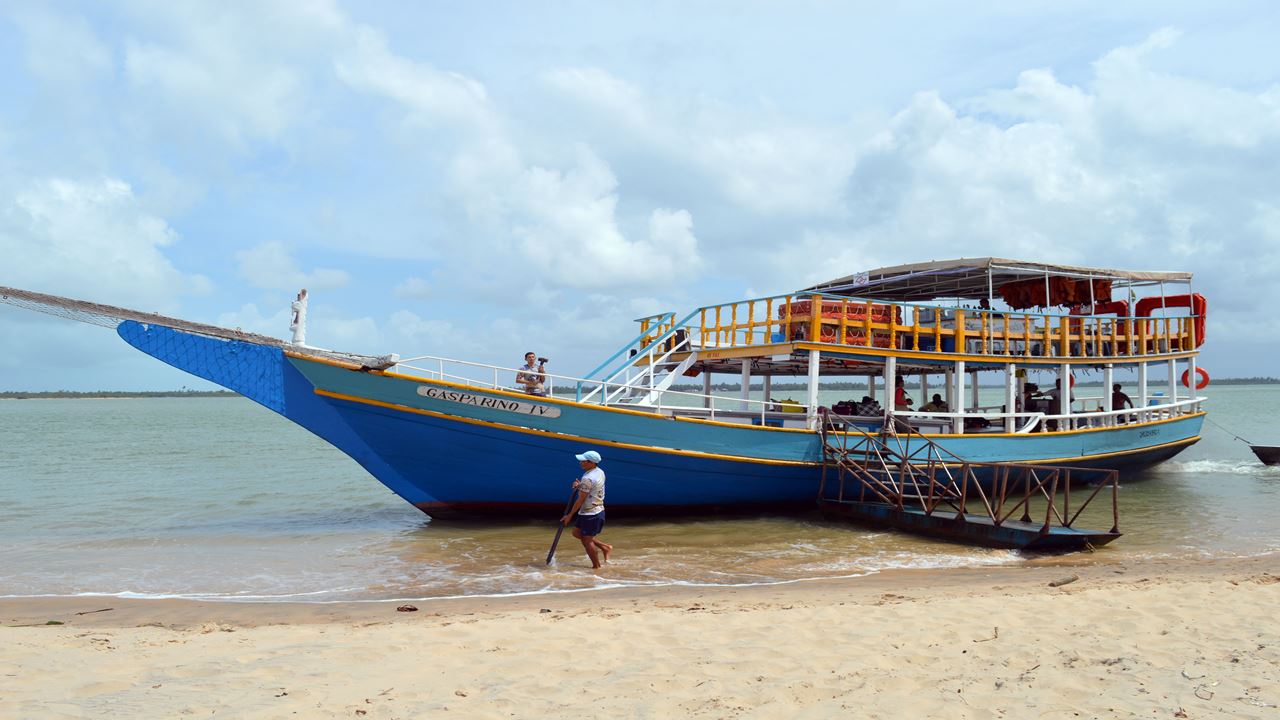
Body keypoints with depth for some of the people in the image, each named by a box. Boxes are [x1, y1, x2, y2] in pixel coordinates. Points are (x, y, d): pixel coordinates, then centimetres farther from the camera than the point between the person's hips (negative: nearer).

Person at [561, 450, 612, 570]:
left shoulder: (587, 479, -24)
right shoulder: (600, 472, 5)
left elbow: (581, 500, -20)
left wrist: (569, 515, -11)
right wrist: (580, 486, 0)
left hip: (590, 514, -10)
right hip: (598, 510, 10)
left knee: (587, 541, 2)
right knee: (577, 532, 20)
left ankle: (597, 566, 14)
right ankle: (604, 547, 23)